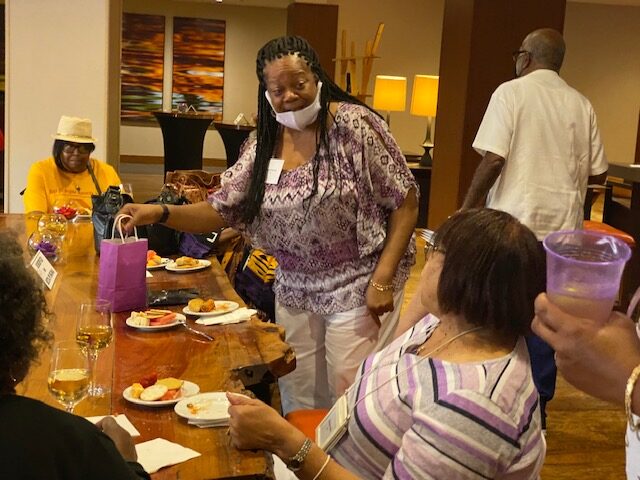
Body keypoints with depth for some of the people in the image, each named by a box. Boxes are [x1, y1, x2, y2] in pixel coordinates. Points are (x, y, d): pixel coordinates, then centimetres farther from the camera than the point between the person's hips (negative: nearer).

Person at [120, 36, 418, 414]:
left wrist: (383, 279, -18)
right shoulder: (262, 145, 3)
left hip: (357, 285, -5)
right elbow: (222, 211, 3)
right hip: (294, 289, 5)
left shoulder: (355, 125, -13)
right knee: (299, 404, 11)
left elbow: (405, 203, -11)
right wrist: (160, 213, -13)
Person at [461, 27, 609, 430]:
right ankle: (537, 406, 19)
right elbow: (598, 173, 7)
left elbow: (494, 158, -14)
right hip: (562, 225, 4)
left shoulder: (511, 92, -5)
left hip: (513, 222, -4)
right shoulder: (581, 105, 7)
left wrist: (468, 208, -5)